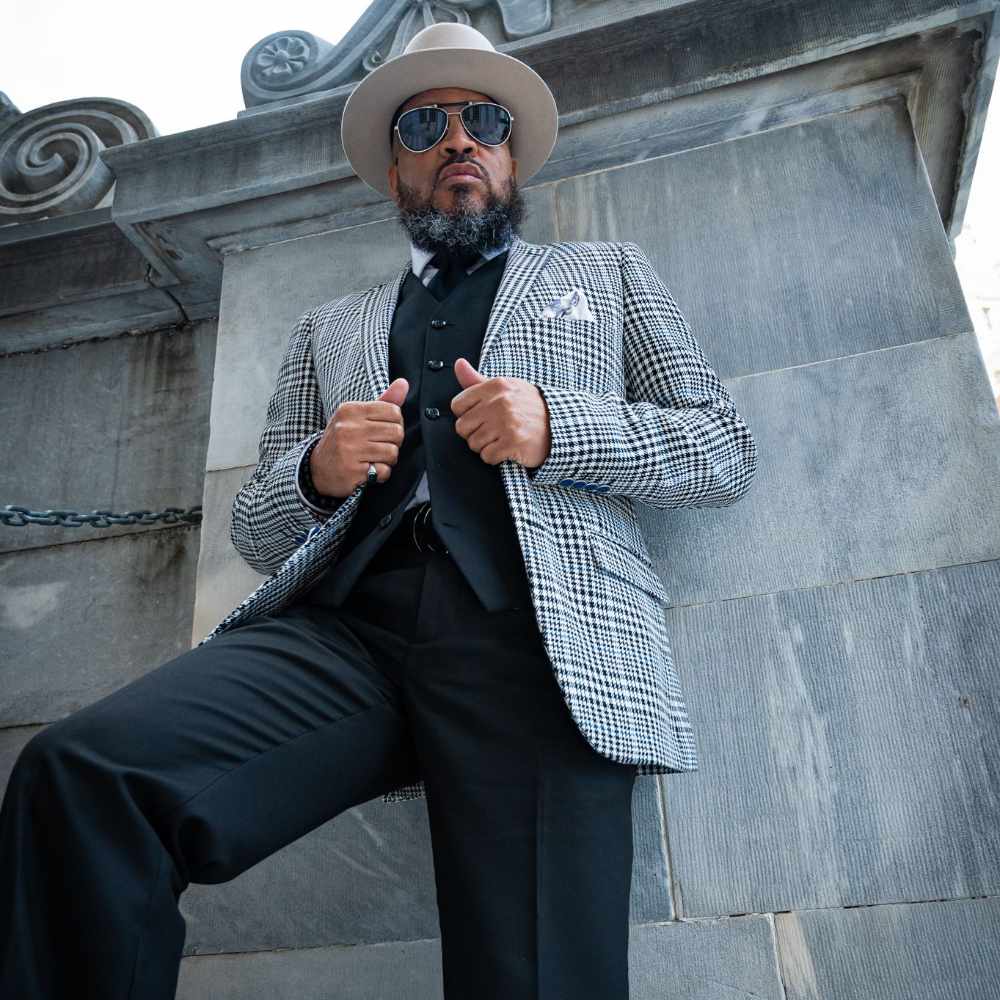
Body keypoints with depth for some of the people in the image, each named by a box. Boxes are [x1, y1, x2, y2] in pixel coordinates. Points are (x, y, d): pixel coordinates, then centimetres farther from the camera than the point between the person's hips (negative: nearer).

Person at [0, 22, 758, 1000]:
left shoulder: (608, 272, 25)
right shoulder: (327, 327, 29)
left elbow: (726, 449, 14)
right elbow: (255, 529, 23)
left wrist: (556, 426, -4)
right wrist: (318, 472, -1)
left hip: (531, 632, -1)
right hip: (345, 625, 2)